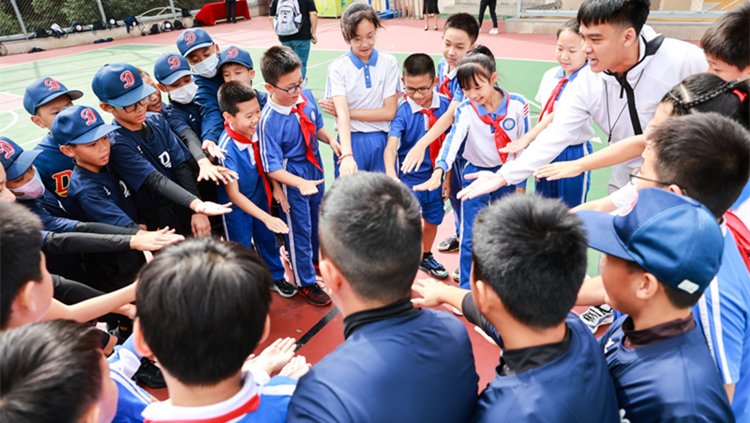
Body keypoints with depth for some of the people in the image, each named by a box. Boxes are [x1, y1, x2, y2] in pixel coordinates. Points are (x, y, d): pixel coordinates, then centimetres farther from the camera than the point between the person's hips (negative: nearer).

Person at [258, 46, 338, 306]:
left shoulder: (306, 96, -11)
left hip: (315, 170, 7)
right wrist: (301, 183, -38)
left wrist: (331, 140, -11)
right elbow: (272, 168, -25)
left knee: (317, 218, 27)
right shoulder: (268, 121, -29)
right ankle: (305, 282, 33)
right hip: (291, 179, -6)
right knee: (299, 229, 10)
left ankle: (318, 257, 58)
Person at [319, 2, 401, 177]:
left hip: (381, 142, 2)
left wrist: (346, 112, -9)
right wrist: (347, 155, -31)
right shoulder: (338, 67, -4)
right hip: (350, 142, -1)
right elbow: (342, 113, -16)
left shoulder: (389, 63, 1)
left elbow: (389, 112, -4)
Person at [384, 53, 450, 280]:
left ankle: (426, 257, 46)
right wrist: (391, 174, -47)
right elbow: (390, 148, -29)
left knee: (433, 219, 21)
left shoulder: (446, 104, -8)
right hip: (409, 177, -4)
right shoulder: (403, 111, -17)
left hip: (436, 174, 4)